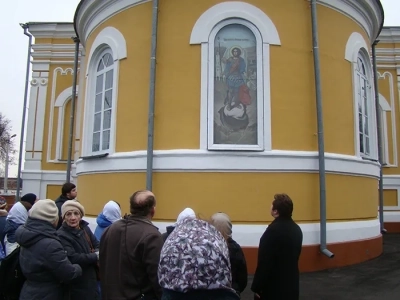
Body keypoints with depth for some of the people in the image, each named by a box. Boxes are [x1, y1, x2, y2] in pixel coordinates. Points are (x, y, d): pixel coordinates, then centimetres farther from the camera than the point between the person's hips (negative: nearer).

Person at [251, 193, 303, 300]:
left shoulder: (273, 230, -22)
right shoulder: (296, 229, 4)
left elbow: (264, 263, -20)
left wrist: (257, 287, -13)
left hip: (273, 286, -8)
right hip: (291, 283, 8)